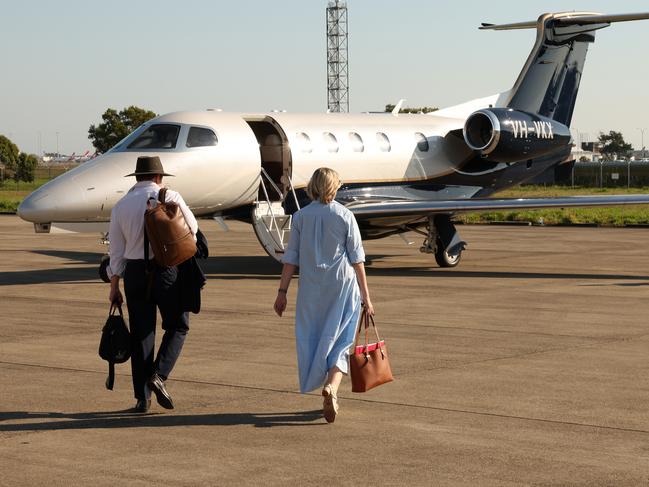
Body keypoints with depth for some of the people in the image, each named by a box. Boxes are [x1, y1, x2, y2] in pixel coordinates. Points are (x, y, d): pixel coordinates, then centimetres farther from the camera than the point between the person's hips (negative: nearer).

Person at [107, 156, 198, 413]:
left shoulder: (121, 206, 6)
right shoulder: (170, 197, -4)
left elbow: (117, 251, 7)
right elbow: (192, 228, 6)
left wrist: (114, 286, 11)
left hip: (134, 272, 3)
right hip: (167, 271, -3)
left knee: (140, 333, 8)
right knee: (177, 326, 13)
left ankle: (142, 397, 9)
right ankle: (159, 375, -7)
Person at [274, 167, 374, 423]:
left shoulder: (301, 217, 2)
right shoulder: (345, 216, -2)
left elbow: (291, 258, 1)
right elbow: (357, 259, -3)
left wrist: (282, 291, 6)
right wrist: (366, 296, 1)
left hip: (311, 289, 2)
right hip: (343, 287, -1)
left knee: (312, 340, 13)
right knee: (339, 342, 2)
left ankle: (329, 397, 19)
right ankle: (332, 387, -22)